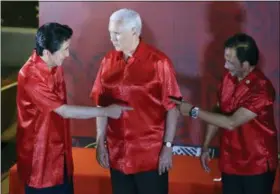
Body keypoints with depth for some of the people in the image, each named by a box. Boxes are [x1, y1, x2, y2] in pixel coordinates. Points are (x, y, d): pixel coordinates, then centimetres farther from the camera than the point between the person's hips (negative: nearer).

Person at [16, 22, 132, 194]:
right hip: (39, 155, -8)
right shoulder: (30, 77, -26)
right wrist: (106, 111, -19)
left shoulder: (55, 66, 1)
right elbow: (64, 111, -24)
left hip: (60, 151, 8)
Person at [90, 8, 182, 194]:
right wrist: (101, 142, 5)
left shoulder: (158, 62, -11)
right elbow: (101, 105, 7)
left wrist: (168, 147, -9)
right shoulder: (108, 61, 2)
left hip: (151, 154, -4)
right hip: (117, 154, 4)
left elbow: (172, 108, -8)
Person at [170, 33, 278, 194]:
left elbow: (231, 123, -27)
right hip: (230, 162, 6)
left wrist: (193, 111, -20)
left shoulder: (261, 89, -24)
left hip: (257, 165, -6)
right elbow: (218, 113, 11)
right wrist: (205, 147, 10)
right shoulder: (229, 78, 0)